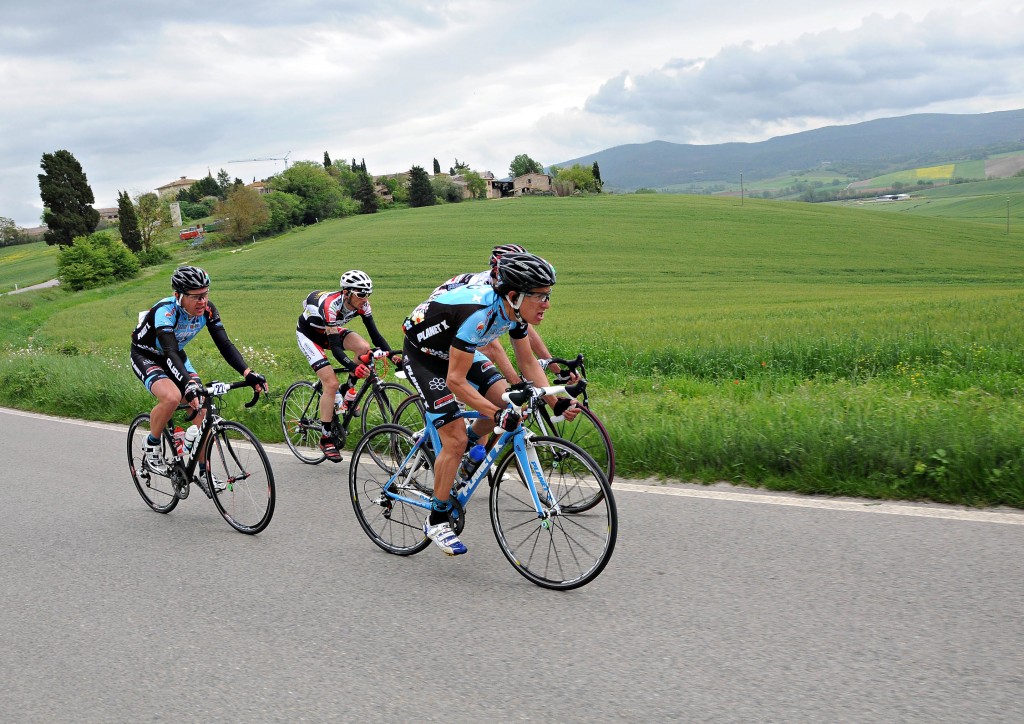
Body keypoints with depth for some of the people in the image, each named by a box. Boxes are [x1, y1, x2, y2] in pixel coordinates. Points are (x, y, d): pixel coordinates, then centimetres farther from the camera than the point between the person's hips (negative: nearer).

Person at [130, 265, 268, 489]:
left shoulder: (207, 310, -19)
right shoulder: (165, 312, -36)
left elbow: (224, 344, -22)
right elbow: (170, 353, -47)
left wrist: (248, 373, -37)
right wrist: (189, 384, -63)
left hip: (175, 356, 6)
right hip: (145, 356, -6)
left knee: (202, 408, -9)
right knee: (171, 397, -35)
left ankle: (204, 473, 4)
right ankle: (152, 444, -6)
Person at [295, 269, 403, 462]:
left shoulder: (362, 305, -20)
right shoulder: (331, 305, -37)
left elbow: (375, 334, -17)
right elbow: (335, 347, -41)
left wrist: (392, 354, -33)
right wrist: (353, 367, -56)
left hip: (330, 330, 6)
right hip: (308, 334, -6)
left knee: (364, 348, -24)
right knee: (331, 383, -19)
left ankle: (348, 392, 0)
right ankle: (326, 439, -6)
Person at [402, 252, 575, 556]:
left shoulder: (515, 310, -13)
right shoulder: (479, 313, -38)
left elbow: (528, 362, -2)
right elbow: (455, 381, -34)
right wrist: (496, 414, -40)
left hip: (457, 351, 8)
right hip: (423, 355, -7)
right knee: (455, 439, -13)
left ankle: (470, 445, 19)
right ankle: (436, 521, 2)